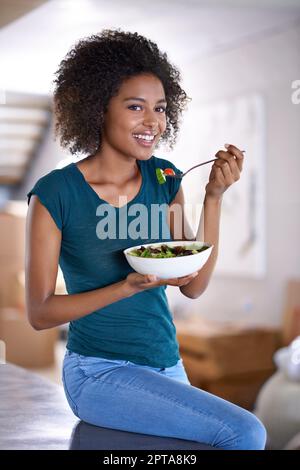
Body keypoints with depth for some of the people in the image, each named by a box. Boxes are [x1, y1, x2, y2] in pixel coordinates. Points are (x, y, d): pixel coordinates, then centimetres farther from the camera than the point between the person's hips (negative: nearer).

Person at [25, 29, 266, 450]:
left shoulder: (164, 179, 1)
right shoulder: (55, 193, -13)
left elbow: (194, 286, 0)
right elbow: (39, 312, -11)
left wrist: (214, 196, -10)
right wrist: (128, 287, -24)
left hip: (167, 364, 6)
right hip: (99, 372, -6)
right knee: (246, 433, -19)